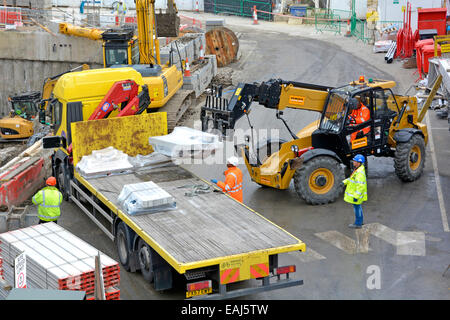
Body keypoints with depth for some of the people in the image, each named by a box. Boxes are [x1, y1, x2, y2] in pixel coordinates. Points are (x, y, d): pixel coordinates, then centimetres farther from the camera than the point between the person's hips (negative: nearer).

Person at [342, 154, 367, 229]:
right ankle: (360, 222, 33)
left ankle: (358, 224, 13)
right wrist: (344, 182, 8)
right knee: (358, 207, 20)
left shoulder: (360, 173, -27)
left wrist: (356, 196, -27)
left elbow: (360, 186, -29)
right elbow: (352, 178, 19)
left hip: (357, 194, -10)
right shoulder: (357, 169, 5)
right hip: (355, 193, 10)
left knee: (357, 208, 2)